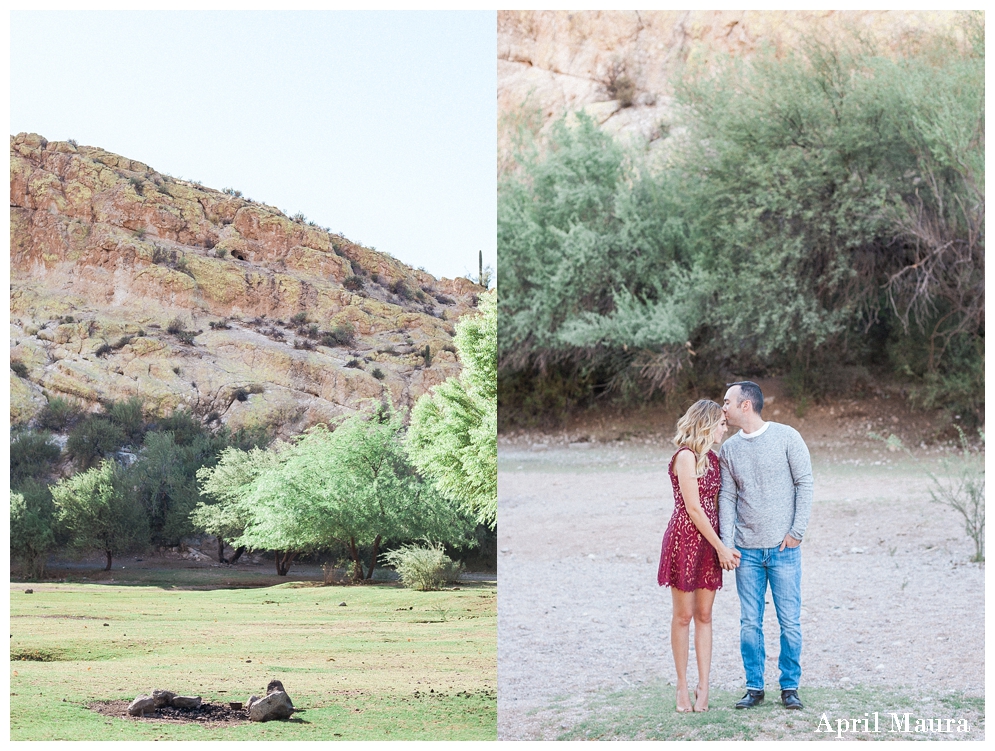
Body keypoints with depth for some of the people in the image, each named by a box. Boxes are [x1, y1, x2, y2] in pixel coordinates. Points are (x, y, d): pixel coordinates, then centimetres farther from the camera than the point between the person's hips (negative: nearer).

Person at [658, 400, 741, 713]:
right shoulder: (686, 456, -13)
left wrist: (722, 546, 1)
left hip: (710, 540, 7)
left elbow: (713, 504, 12)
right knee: (683, 615, 2)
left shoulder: (712, 458, 12)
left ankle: (703, 687, 9)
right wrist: (721, 547, -12)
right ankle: (682, 686, 11)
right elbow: (693, 508, -15)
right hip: (686, 538, -7)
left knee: (704, 615, 7)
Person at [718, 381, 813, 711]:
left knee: (790, 622, 1)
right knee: (750, 623, 5)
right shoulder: (728, 449, 6)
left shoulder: (786, 437, -5)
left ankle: (790, 687, 12)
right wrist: (727, 544, -4)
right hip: (747, 549, 3)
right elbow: (727, 497, 6)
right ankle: (754, 687, 15)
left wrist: (797, 531, -9)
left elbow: (804, 483, -3)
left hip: (783, 548, -3)